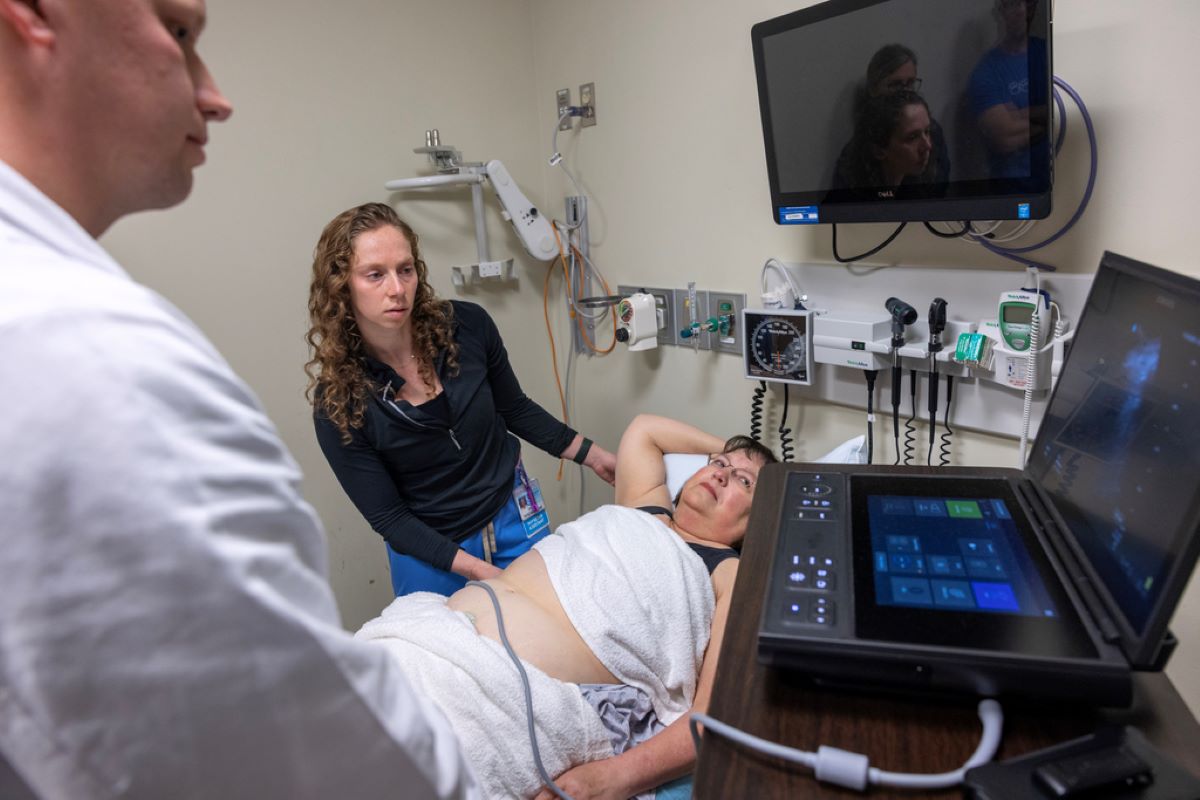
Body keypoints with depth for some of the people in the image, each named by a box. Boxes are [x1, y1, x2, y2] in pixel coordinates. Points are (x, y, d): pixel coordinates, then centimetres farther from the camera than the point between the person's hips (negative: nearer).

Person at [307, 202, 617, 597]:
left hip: (515, 516, 3)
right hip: (432, 553, -2)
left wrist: (593, 455, 2)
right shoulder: (338, 406, -21)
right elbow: (388, 518, -13)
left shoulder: (467, 326, -17)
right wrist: (480, 571, -21)